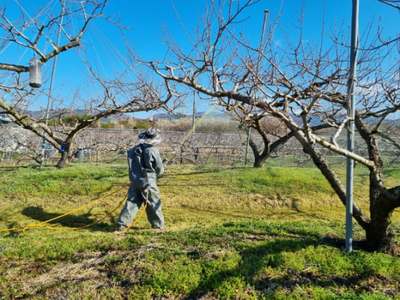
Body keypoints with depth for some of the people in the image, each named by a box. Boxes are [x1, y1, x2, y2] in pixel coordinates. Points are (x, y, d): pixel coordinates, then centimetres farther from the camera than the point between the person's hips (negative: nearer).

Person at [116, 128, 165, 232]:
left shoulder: (133, 150, 2)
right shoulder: (153, 151, -14)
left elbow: (131, 165, 12)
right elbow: (159, 170, -6)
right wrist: (162, 168, 17)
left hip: (135, 181, 5)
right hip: (148, 183, -5)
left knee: (132, 202, 12)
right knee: (153, 203, 9)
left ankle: (122, 224, 11)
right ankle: (158, 224, 20)